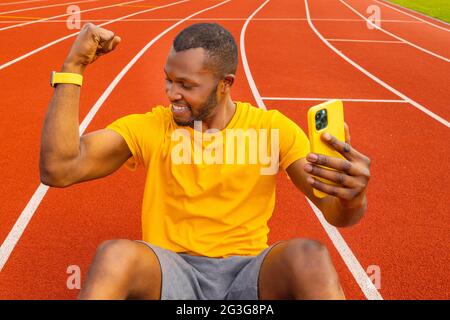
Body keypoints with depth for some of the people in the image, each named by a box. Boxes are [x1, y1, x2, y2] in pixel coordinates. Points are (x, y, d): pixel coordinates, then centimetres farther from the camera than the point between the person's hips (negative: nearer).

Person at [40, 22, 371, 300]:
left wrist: (352, 199, -32)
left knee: (309, 255, -32)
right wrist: (73, 67, -14)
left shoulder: (273, 128, -1)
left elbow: (336, 213, -6)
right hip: (170, 272, 0)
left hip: (248, 275, 0)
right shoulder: (148, 127, -1)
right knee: (114, 254, -33)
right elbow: (58, 169, -12)